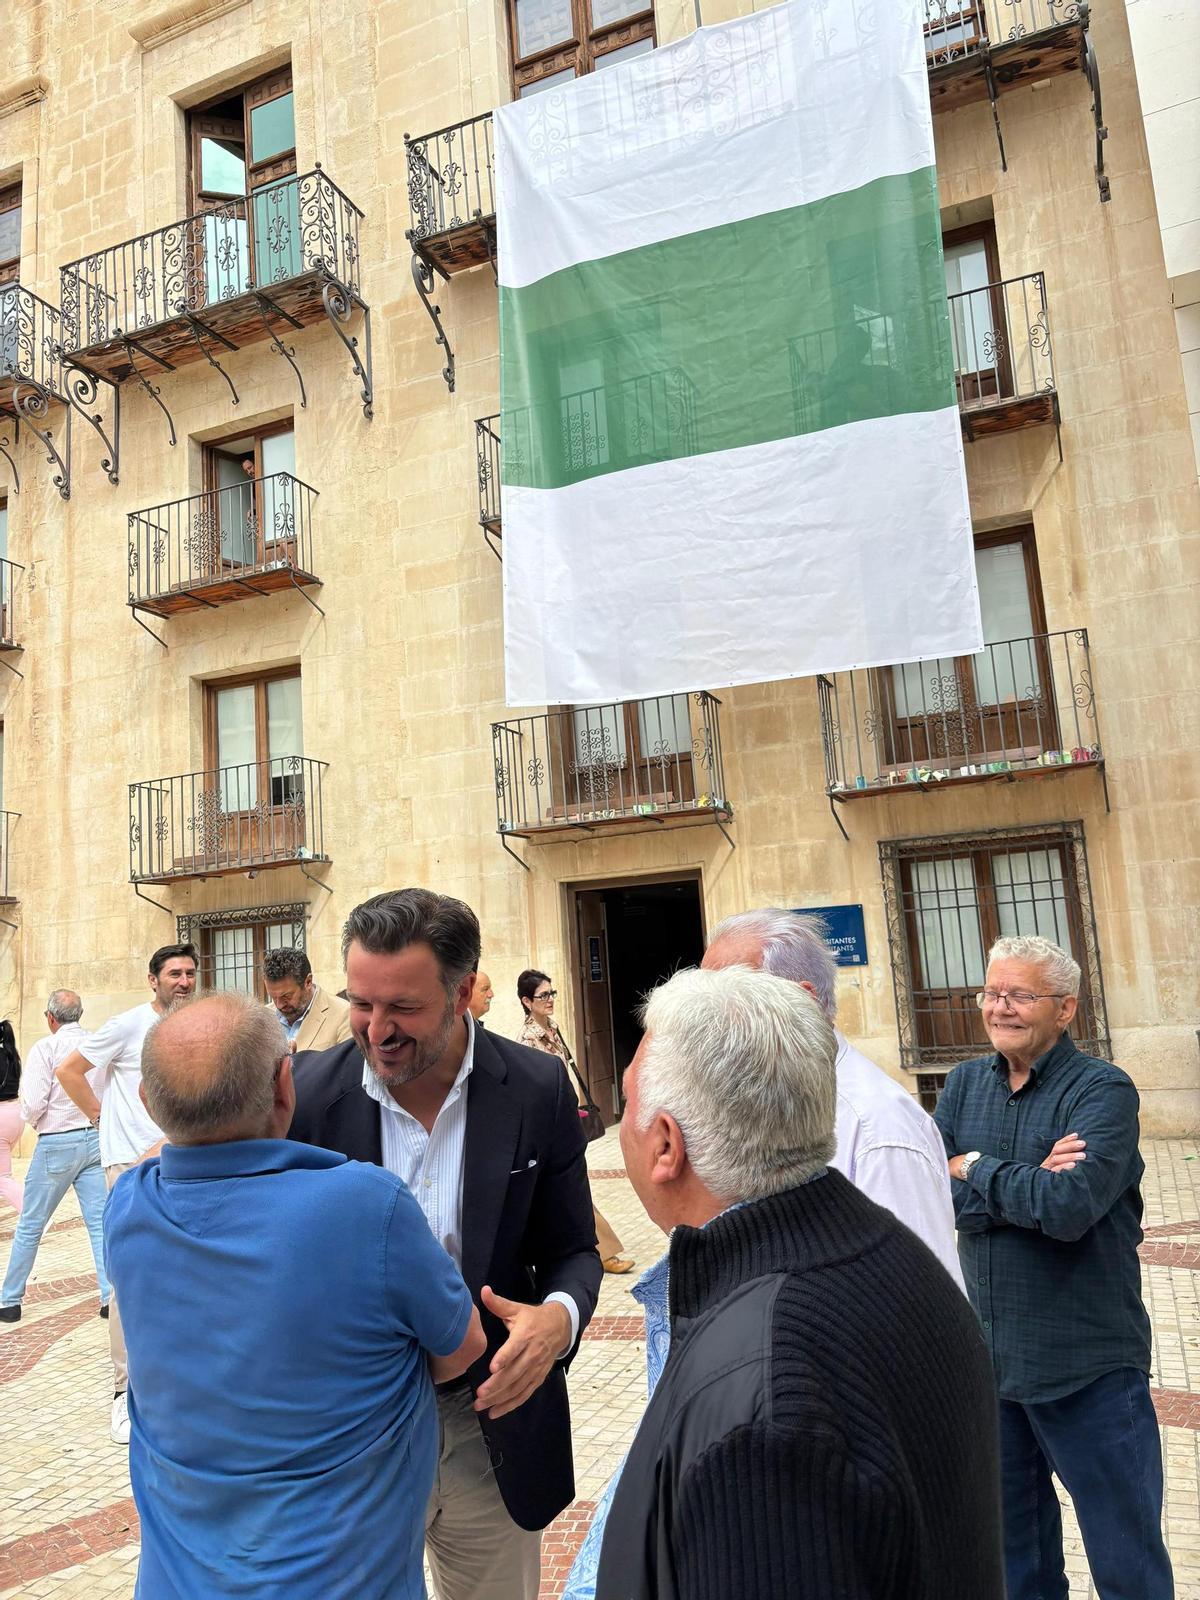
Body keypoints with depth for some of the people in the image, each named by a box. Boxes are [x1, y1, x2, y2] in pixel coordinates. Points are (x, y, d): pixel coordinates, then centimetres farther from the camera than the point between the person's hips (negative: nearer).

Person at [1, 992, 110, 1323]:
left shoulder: (46, 1047, -11)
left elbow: (33, 1103, -15)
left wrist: (31, 1118, 6)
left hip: (56, 1144, -3)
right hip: (97, 1139, 3)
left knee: (29, 1227, 12)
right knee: (100, 1223, 5)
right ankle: (111, 1297, 2)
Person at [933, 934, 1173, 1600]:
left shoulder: (1102, 1089, -14)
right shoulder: (965, 1083, 2)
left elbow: (1071, 1206, -28)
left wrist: (976, 1169, -14)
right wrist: (1030, 1184, -21)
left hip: (1087, 1365, -5)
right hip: (988, 1353, 5)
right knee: (1013, 1544, 23)